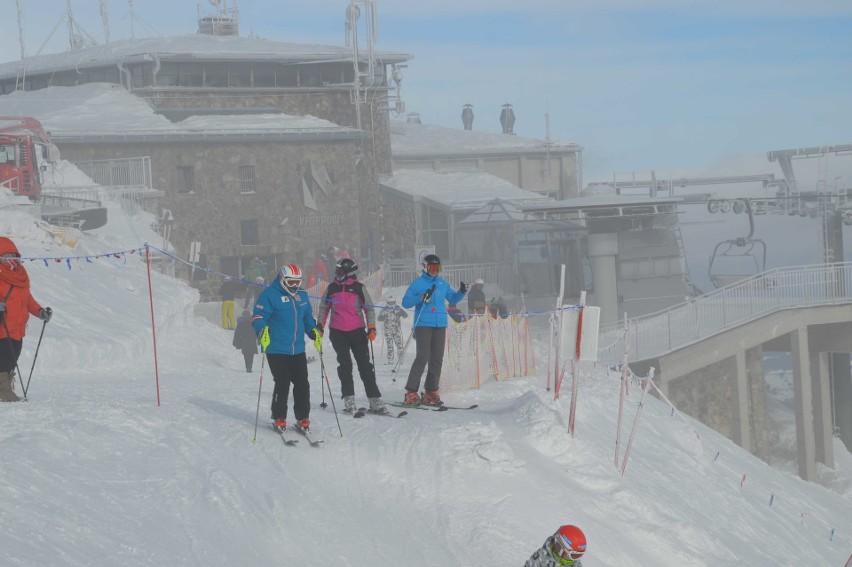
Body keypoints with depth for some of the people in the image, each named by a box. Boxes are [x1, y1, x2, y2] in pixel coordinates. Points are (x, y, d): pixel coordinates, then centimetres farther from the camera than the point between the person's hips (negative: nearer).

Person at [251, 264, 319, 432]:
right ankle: (279, 418, 7)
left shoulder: (302, 296, 13)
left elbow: (308, 317, 23)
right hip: (277, 350, -5)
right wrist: (262, 330, -28)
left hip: (298, 350, 6)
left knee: (302, 384, 3)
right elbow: (258, 317, -9)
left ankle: (303, 418, 13)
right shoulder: (270, 295, -6)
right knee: (282, 384, -7)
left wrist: (314, 332, 6)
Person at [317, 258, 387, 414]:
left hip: (357, 331, -1)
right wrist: (320, 325, 12)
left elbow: (369, 309, 5)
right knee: (345, 365, -2)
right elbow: (325, 308, 19)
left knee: (365, 365, -2)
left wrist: (371, 328, -5)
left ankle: (375, 400, -2)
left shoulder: (359, 288, 2)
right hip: (337, 332, 1)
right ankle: (349, 400, 1)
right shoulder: (332, 288, 9)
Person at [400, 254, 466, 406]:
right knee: (422, 357, -14)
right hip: (423, 324, -5)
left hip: (440, 325, 5)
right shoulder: (417, 283, 2)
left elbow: (452, 299, 26)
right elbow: (405, 302, -2)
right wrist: (421, 298, -17)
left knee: (437, 359, 2)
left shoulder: (443, 284, 16)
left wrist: (462, 292, 6)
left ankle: (431, 393, 8)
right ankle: (411, 392, -11)